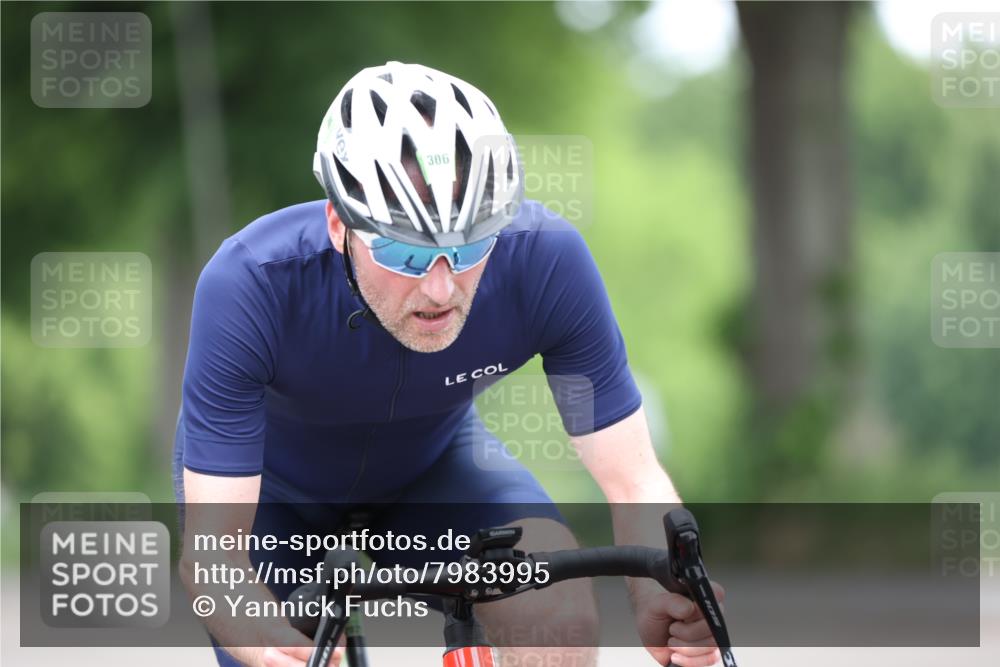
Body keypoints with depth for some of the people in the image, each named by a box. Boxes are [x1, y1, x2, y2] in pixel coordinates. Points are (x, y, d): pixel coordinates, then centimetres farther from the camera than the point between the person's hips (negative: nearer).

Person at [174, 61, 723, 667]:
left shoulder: (546, 259, -32)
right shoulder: (252, 286, -38)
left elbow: (633, 481, -26)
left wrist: (666, 600, -48)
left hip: (429, 468, 1)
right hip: (262, 475, -1)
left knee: (559, 605, -26)